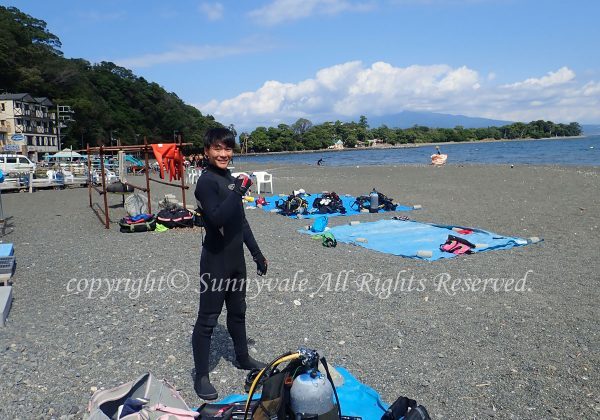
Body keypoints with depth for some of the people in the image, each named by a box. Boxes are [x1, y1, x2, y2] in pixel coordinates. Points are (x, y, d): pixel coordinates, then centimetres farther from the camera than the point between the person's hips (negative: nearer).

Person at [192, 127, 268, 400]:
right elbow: (216, 219, -28)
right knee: (208, 319, 2)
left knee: (237, 311, 21)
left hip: (236, 258, 8)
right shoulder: (207, 181, -14)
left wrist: (257, 253, 18)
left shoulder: (230, 179, 11)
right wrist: (238, 191, -26)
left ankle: (242, 358, 39)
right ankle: (201, 376, 15)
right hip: (215, 261, -8)